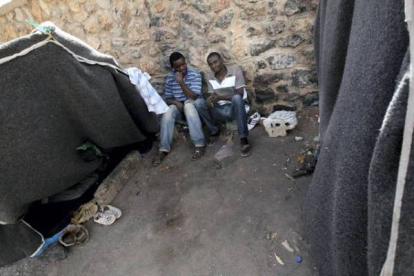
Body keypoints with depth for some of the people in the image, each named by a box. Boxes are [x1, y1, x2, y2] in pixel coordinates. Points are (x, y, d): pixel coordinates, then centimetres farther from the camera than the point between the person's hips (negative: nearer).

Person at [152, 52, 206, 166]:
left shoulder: (195, 74, -11)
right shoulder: (170, 78, -1)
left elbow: (193, 96, -20)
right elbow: (168, 99, 6)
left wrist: (181, 81, -26)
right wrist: (176, 102, -17)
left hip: (193, 105, -3)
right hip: (178, 106, 3)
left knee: (188, 104, -38)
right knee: (168, 112, -29)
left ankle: (200, 144, -38)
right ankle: (163, 149, -26)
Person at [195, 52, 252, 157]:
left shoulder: (235, 70, -8)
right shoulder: (210, 78, 5)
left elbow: (240, 94, -14)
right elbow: (212, 96, 5)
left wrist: (220, 97, -26)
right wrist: (210, 100, -21)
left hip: (235, 108, -3)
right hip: (221, 110, 4)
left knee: (236, 98, -39)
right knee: (199, 103, -20)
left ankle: (243, 139, -33)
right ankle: (215, 131, 1)